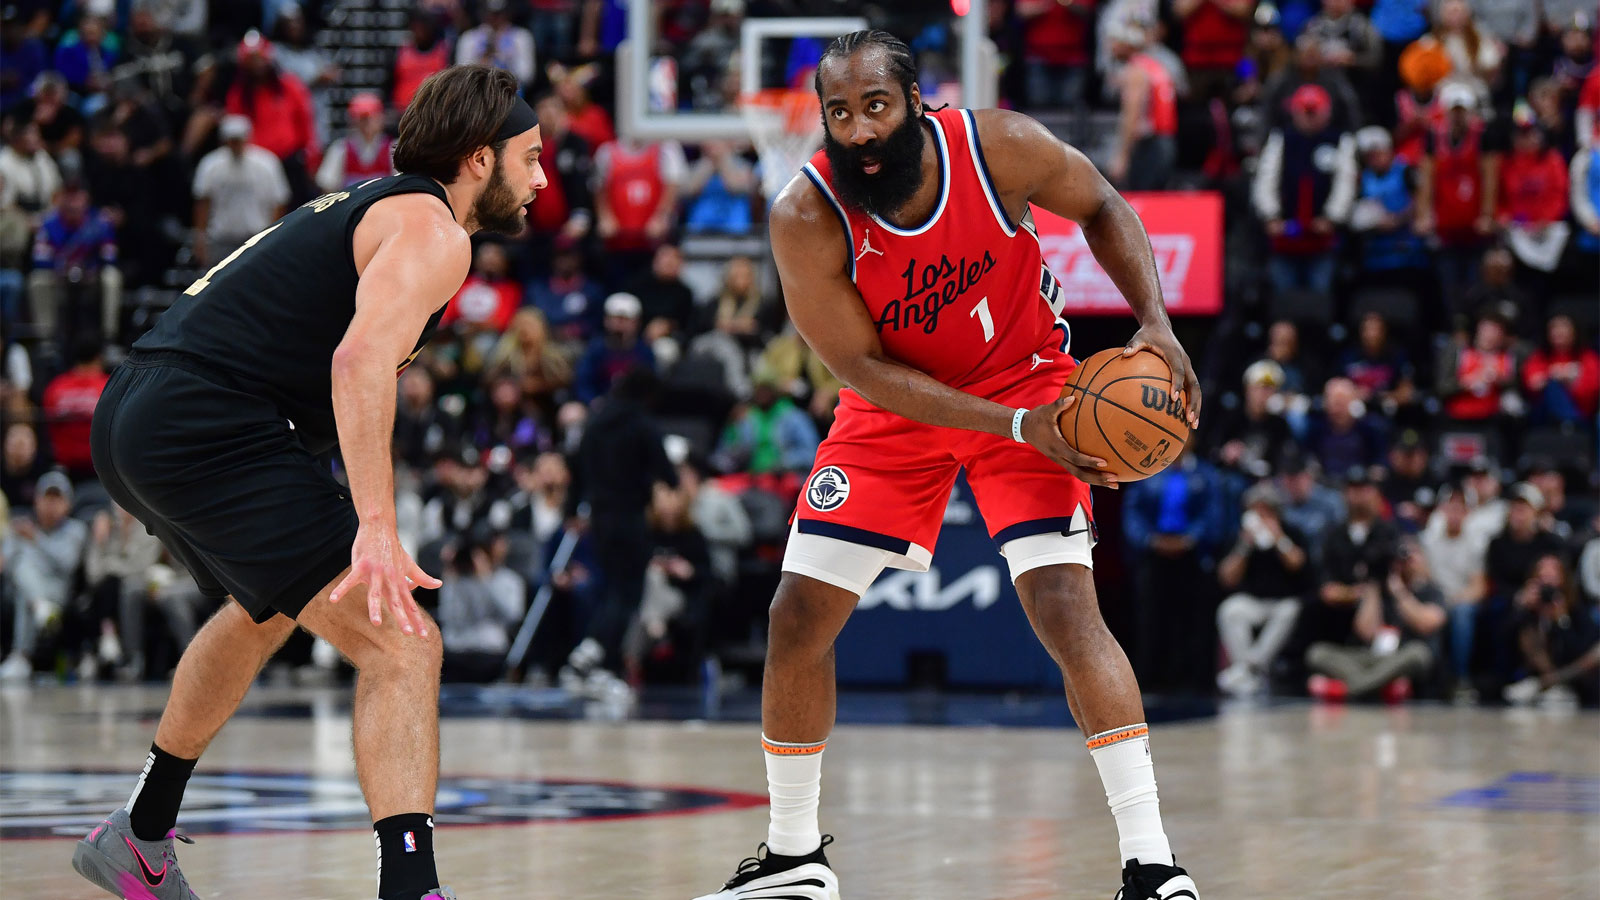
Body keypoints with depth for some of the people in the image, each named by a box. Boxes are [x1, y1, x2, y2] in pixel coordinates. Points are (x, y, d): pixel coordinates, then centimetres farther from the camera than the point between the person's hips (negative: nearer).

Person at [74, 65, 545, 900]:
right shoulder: (433, 229, -5)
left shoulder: (364, 205, 24)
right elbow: (362, 357, -23)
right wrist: (377, 528, -30)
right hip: (211, 428, -10)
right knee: (402, 646, -14)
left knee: (266, 607, 36)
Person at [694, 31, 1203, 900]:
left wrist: (1155, 322, -18)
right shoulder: (805, 217, -26)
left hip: (1025, 378, -2)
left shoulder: (1000, 147, -25)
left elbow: (1101, 208, -3)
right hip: (897, 405, 2)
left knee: (1067, 608, -18)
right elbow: (864, 368, -18)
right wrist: (1017, 428, -25)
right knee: (797, 620, 0)